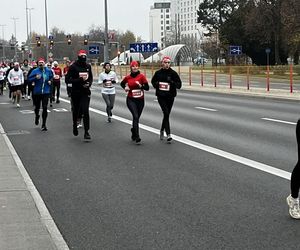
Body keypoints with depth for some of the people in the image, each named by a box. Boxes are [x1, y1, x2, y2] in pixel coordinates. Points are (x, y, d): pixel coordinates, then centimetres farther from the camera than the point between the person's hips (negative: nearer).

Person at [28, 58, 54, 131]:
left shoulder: (48, 71, 3)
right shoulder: (35, 71, -5)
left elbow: (51, 77, 21)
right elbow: (29, 78, -7)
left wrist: (50, 81, 1)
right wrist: (35, 78, -23)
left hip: (46, 92, 0)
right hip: (37, 92, 0)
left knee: (45, 108, -7)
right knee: (37, 107, 13)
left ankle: (44, 125, 0)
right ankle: (37, 116, 48)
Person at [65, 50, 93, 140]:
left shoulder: (88, 66, 6)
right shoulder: (73, 67, -7)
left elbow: (91, 77, 18)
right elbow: (67, 80, -12)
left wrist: (89, 83, -4)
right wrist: (79, 80, -22)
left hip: (85, 92, 2)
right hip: (75, 92, -1)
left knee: (85, 111, -11)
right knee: (76, 111, 13)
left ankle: (86, 132, -10)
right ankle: (75, 125, 42)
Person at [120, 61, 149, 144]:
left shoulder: (141, 76, -3)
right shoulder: (128, 77, 1)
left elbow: (147, 87, -7)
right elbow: (122, 83, 22)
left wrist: (141, 85, -25)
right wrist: (125, 87, 2)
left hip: (140, 100, 1)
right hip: (131, 100, -1)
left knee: (136, 118, 14)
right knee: (135, 116, -18)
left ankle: (133, 135, 38)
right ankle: (137, 137, -22)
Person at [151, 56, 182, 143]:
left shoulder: (173, 73, -3)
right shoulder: (158, 73, 0)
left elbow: (179, 84, -1)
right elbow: (153, 81, 17)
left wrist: (172, 83, -19)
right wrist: (157, 84, -5)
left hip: (170, 96, 1)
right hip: (161, 96, -1)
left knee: (167, 114, 11)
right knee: (166, 113, -15)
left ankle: (162, 130, 36)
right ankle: (168, 134, -15)